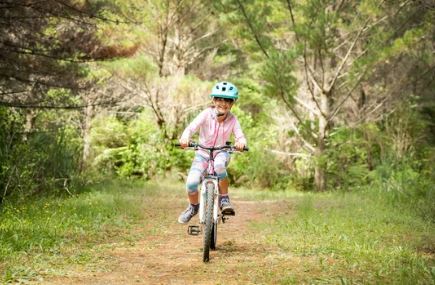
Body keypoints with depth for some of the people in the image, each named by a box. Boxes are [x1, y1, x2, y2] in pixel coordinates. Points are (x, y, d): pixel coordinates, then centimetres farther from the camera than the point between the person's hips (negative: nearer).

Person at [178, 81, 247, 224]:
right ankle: (193, 206, 12)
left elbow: (240, 136, -20)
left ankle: (224, 199, -17)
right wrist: (185, 137, -51)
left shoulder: (233, 119, -12)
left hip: (221, 152, 0)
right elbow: (191, 127, -28)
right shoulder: (206, 114, -17)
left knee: (219, 165, -38)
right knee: (191, 183, -21)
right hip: (203, 153, 0)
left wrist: (241, 142, -46)